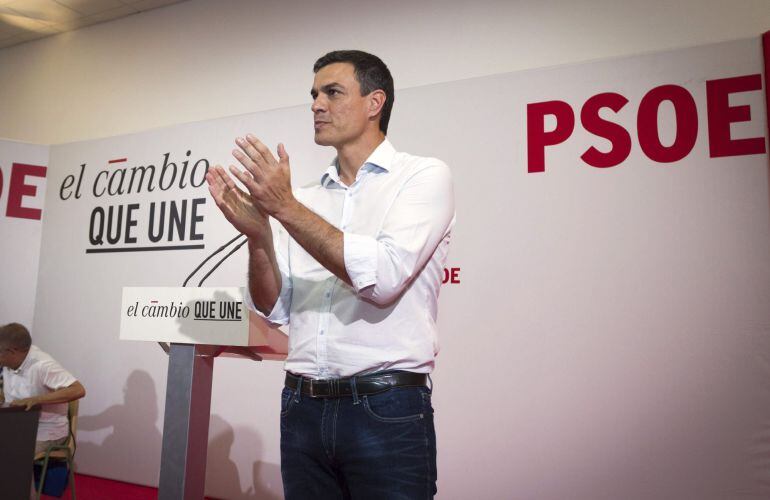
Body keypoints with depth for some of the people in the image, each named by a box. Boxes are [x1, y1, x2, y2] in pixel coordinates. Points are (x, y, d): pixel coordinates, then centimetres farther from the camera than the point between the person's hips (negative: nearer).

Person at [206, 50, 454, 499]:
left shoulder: (425, 176, -4)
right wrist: (258, 235, -8)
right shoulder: (306, 200, 10)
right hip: (303, 409, 5)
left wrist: (286, 208, -16)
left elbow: (382, 279, -19)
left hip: (386, 410, -4)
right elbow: (276, 310, 9)